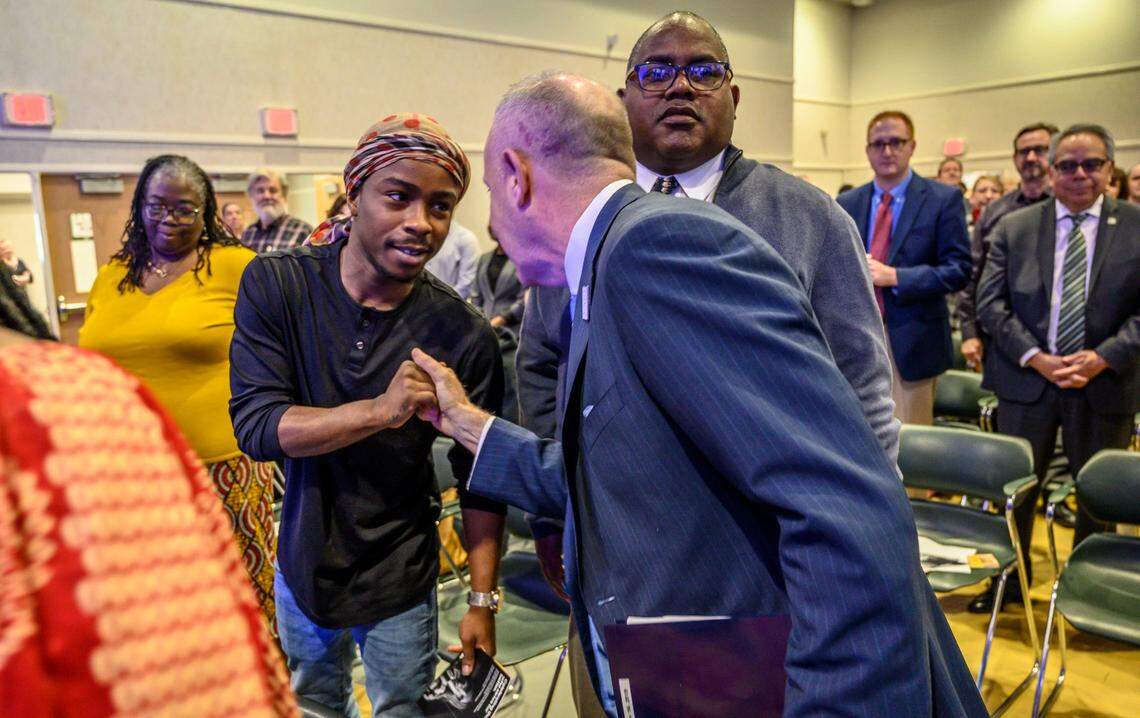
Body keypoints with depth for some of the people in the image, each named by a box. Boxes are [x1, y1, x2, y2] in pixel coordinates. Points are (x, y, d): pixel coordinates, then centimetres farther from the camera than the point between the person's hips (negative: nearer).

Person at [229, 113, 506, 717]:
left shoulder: (464, 335, -17)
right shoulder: (276, 285, -14)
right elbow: (255, 424, -21)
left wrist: (482, 600, -10)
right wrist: (379, 411, -35)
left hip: (399, 578, -2)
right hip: (303, 560, 2)